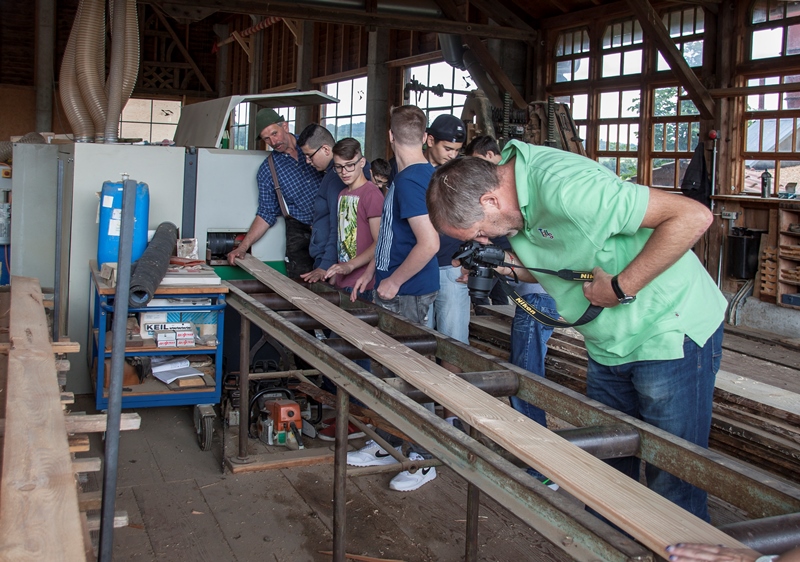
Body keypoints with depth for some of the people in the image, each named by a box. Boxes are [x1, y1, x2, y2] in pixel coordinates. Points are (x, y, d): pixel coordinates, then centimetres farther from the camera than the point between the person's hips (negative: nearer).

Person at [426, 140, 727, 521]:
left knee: (673, 488, -2)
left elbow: (692, 216, -29)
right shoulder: (516, 204, -2)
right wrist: (514, 267, -7)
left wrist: (621, 288, -25)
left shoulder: (564, 188, -29)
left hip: (671, 333, -8)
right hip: (610, 345, 8)